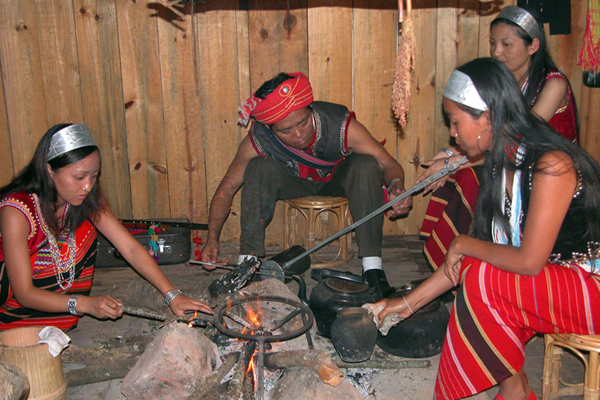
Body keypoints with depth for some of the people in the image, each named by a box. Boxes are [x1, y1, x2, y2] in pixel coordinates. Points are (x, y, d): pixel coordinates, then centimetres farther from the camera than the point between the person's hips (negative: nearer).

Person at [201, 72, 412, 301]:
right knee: (260, 168, -30)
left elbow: (387, 163, -28)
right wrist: (213, 238, -27)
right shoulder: (258, 141, -29)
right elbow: (227, 187, -19)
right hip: (294, 185, 1)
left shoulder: (342, 125, -33)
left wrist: (396, 186, -51)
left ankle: (372, 267, -30)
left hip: (337, 181, 0)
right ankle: (248, 260, -24)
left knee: (365, 165, -33)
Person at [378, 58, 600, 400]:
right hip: (555, 280, 8)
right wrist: (409, 302, 6)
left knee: (483, 280, -23)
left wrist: (464, 244, -12)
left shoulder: (551, 165, -26)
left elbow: (529, 261, -28)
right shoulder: (502, 163, 1)